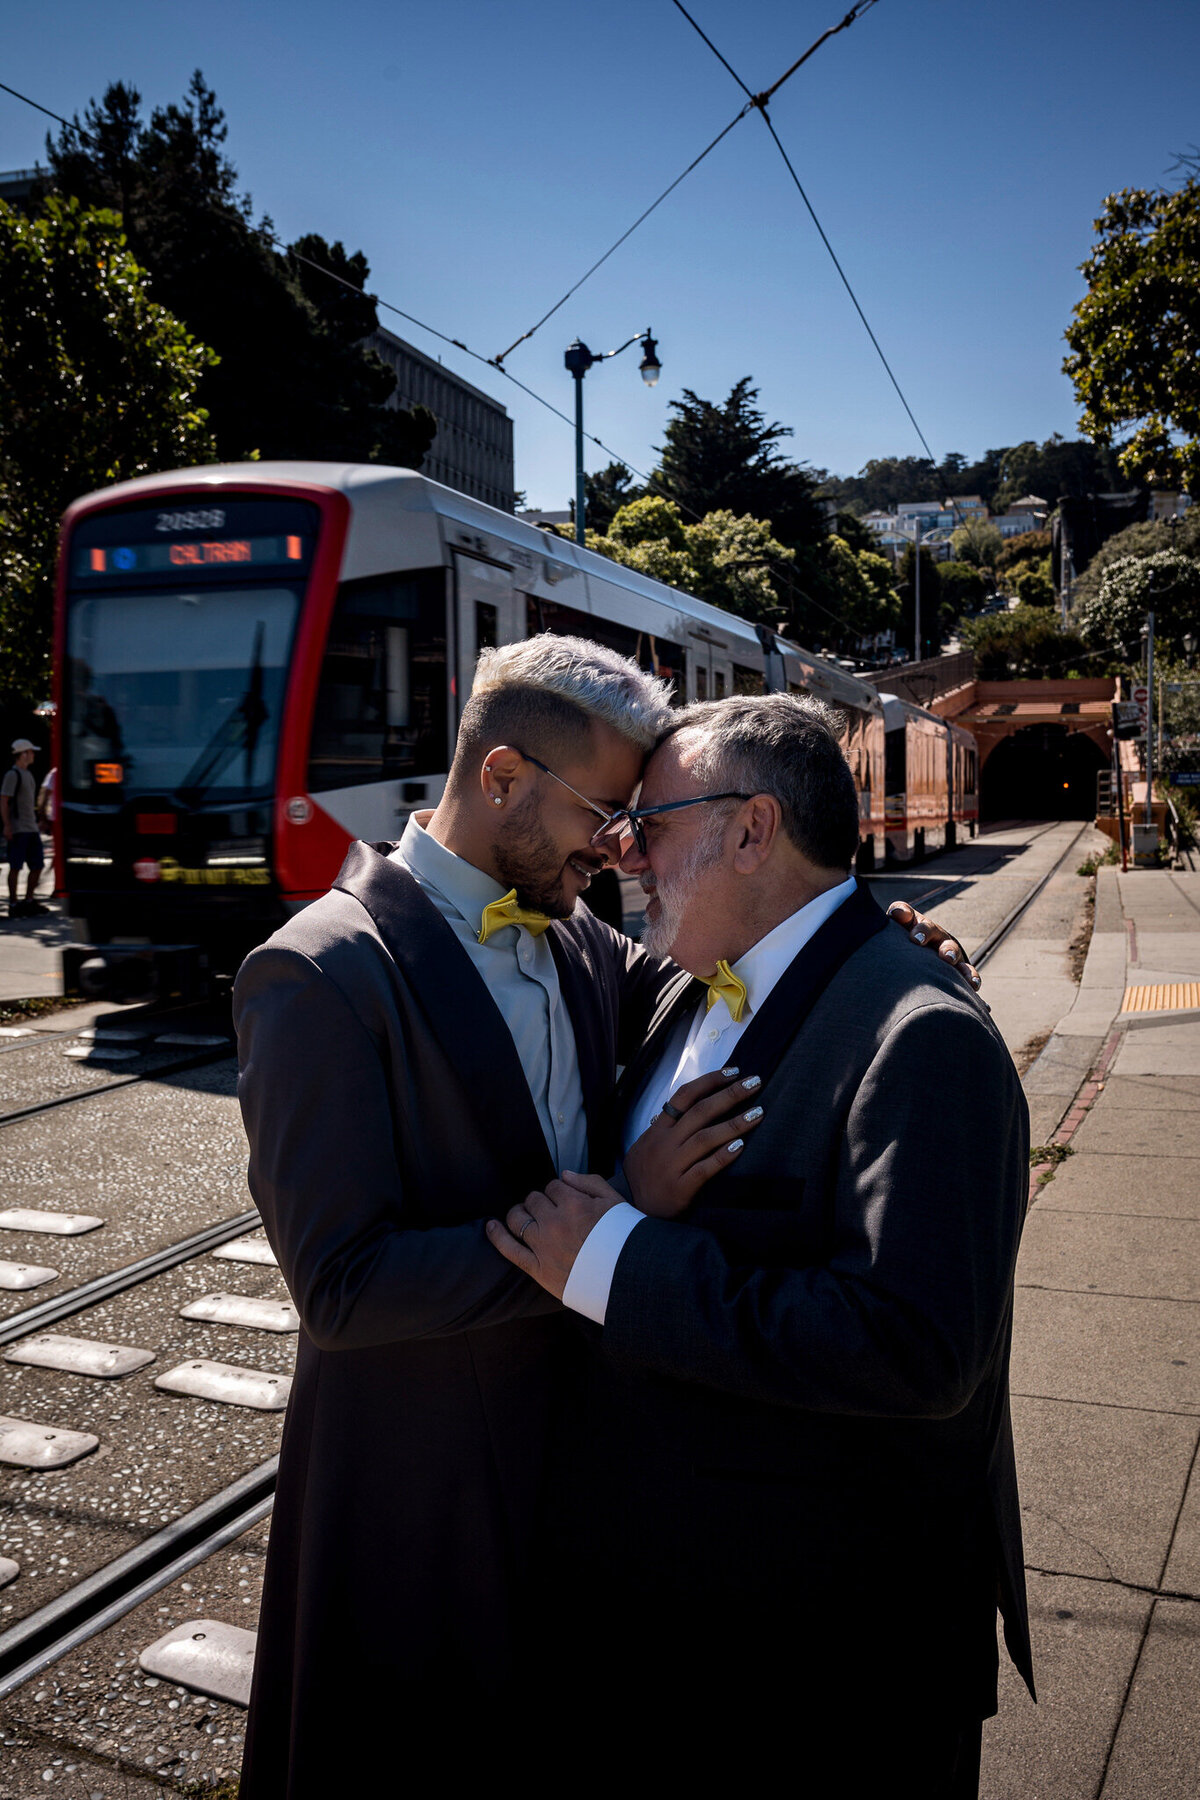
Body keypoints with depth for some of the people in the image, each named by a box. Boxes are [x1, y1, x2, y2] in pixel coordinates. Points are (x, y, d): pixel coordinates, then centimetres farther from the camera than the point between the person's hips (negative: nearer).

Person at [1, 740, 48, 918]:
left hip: (31, 829, 9)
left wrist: (36, 823, 22)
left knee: (37, 866, 9)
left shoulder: (28, 774, 17)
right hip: (17, 830, -9)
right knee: (16, 867, -3)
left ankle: (29, 902, 20)